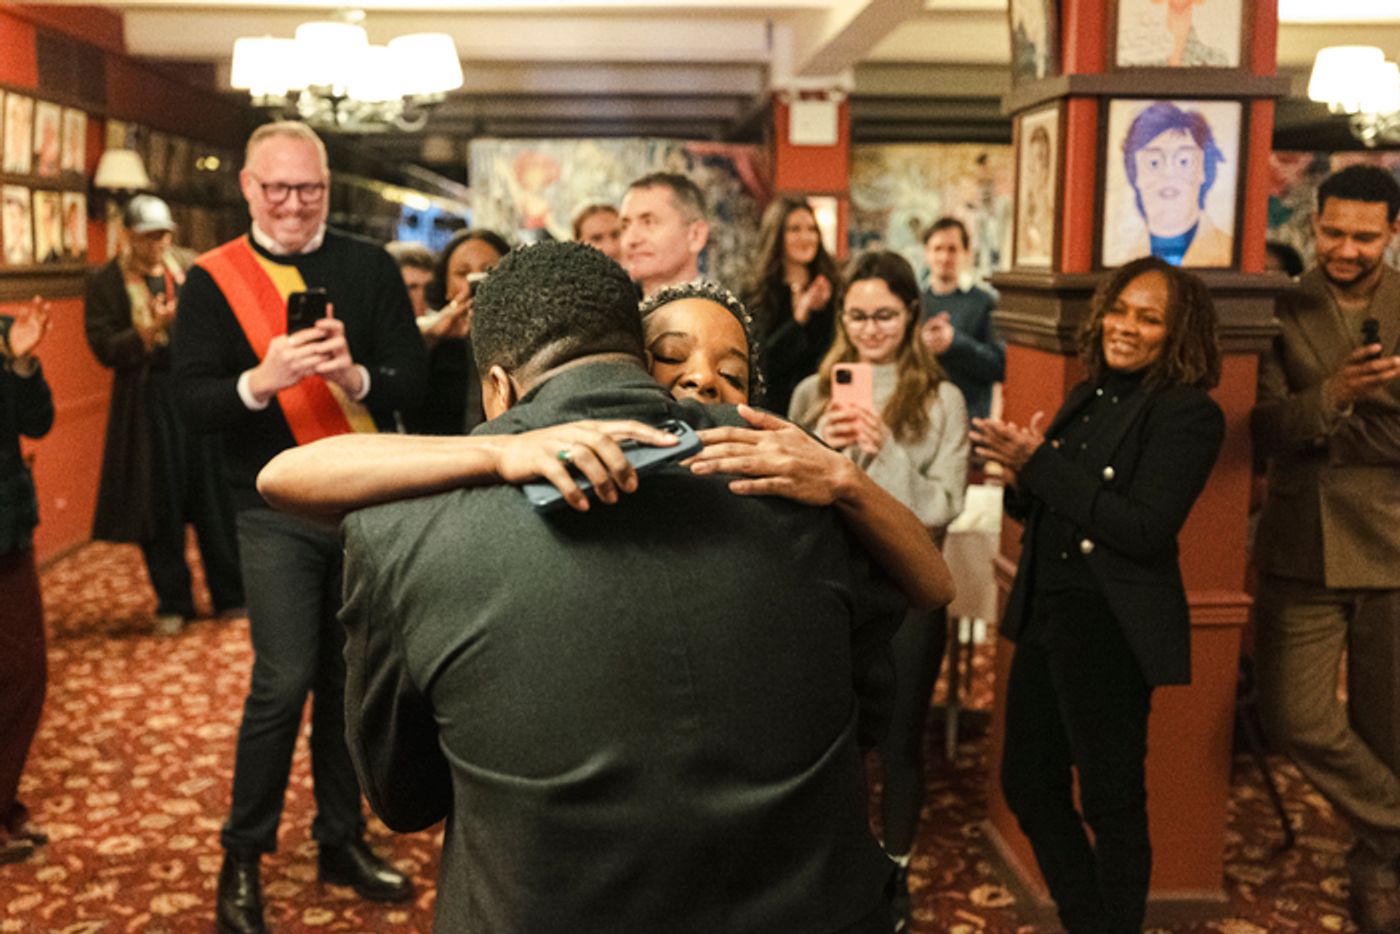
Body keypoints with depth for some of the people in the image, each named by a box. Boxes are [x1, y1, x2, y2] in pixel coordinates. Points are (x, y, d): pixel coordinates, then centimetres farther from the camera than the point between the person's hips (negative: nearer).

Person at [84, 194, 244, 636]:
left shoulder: (189, 271, 10)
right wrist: (154, 328, -19)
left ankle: (230, 594, 15)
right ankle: (172, 603, 16)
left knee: (215, 499, 4)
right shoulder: (105, 283, 1)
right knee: (161, 504, 3)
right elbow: (105, 348, -7)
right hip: (147, 404, -2)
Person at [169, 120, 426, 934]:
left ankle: (342, 842, 28)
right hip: (277, 510, -2)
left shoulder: (370, 267, 3)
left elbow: (412, 379, -4)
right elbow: (192, 399, -7)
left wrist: (355, 375, -24)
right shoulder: (213, 279, 0)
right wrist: (260, 381, -26)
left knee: (348, 678, 11)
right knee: (284, 682, -6)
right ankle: (242, 859, 13)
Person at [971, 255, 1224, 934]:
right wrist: (1020, 479, -7)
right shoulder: (1086, 401, 11)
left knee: (1111, 801, 5)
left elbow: (1145, 530, -21)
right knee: (1027, 783, 15)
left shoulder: (1189, 414, -10)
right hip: (1046, 614, 8)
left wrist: (1039, 463, -20)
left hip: (1112, 629, -8)